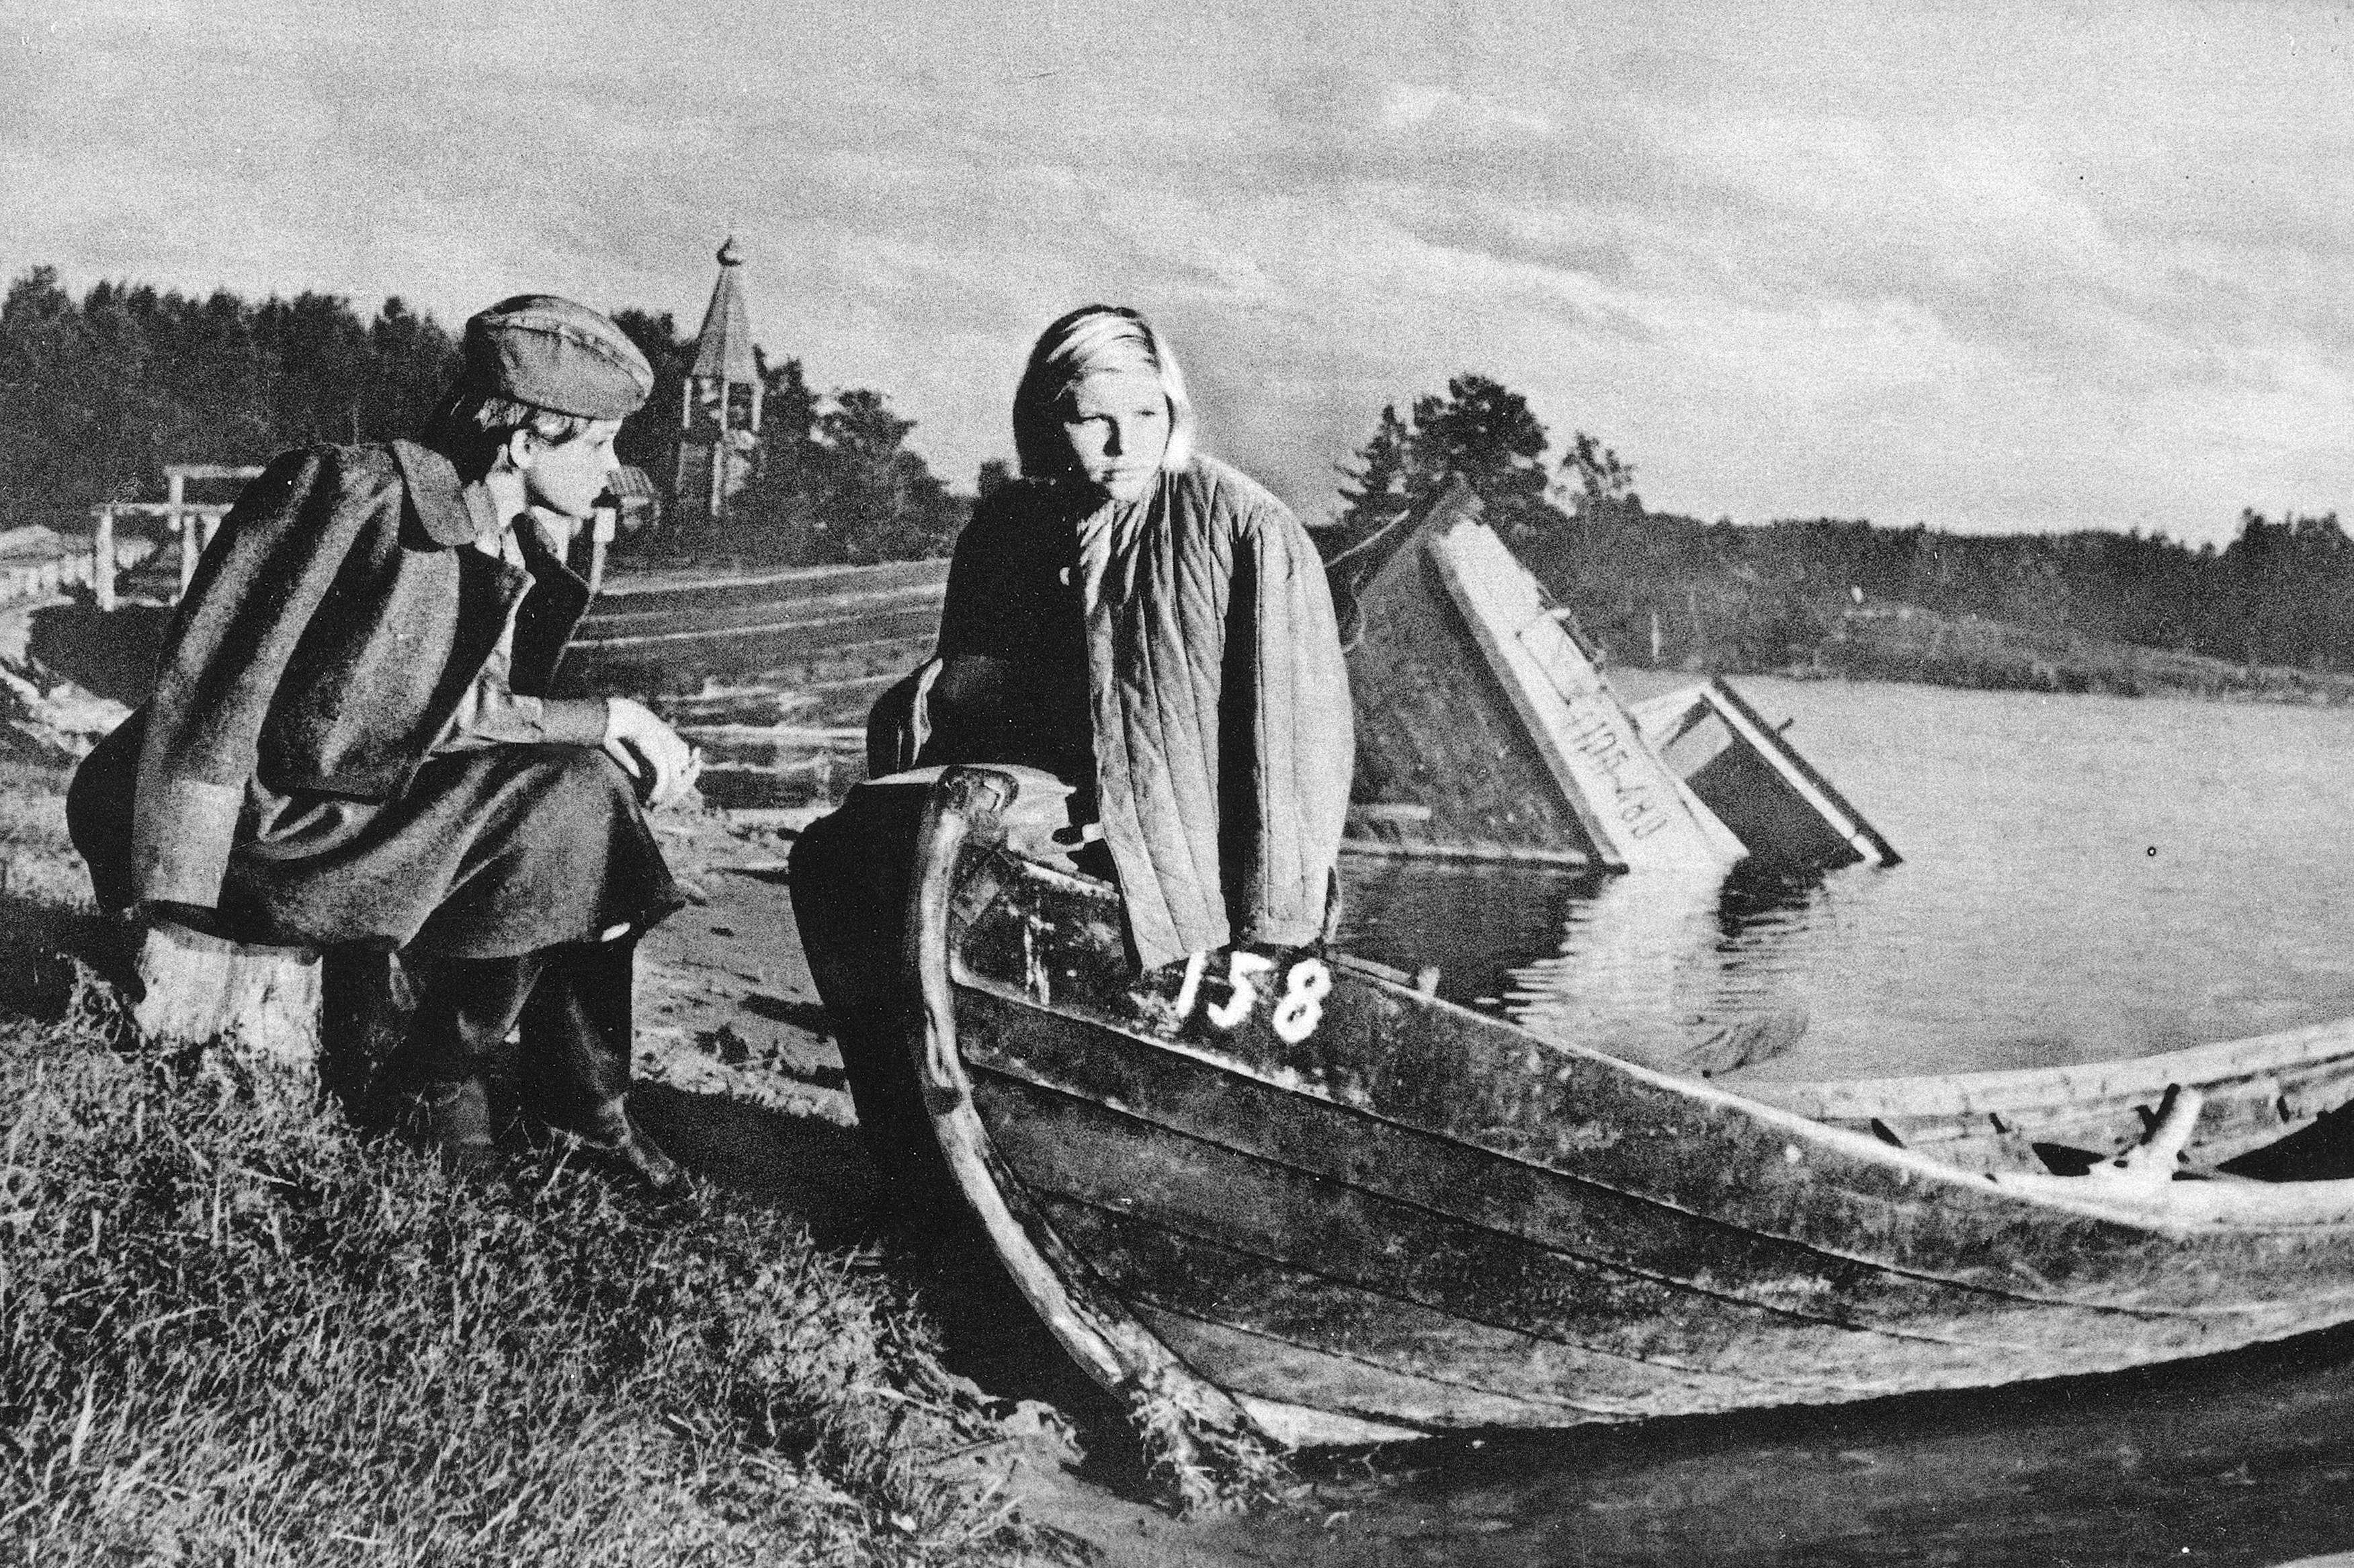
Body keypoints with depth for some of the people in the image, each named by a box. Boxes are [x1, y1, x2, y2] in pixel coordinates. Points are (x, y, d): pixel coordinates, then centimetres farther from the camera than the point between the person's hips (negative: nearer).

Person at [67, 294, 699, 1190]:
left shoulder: (523, 559, 7)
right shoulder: (357, 495, -18)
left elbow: (471, 714, 5)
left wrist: (610, 719, -8)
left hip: (373, 804, 8)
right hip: (258, 822, -8)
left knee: (593, 784, -6)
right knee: (554, 807, -18)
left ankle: (587, 1098, 0)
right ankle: (441, 1077, -3)